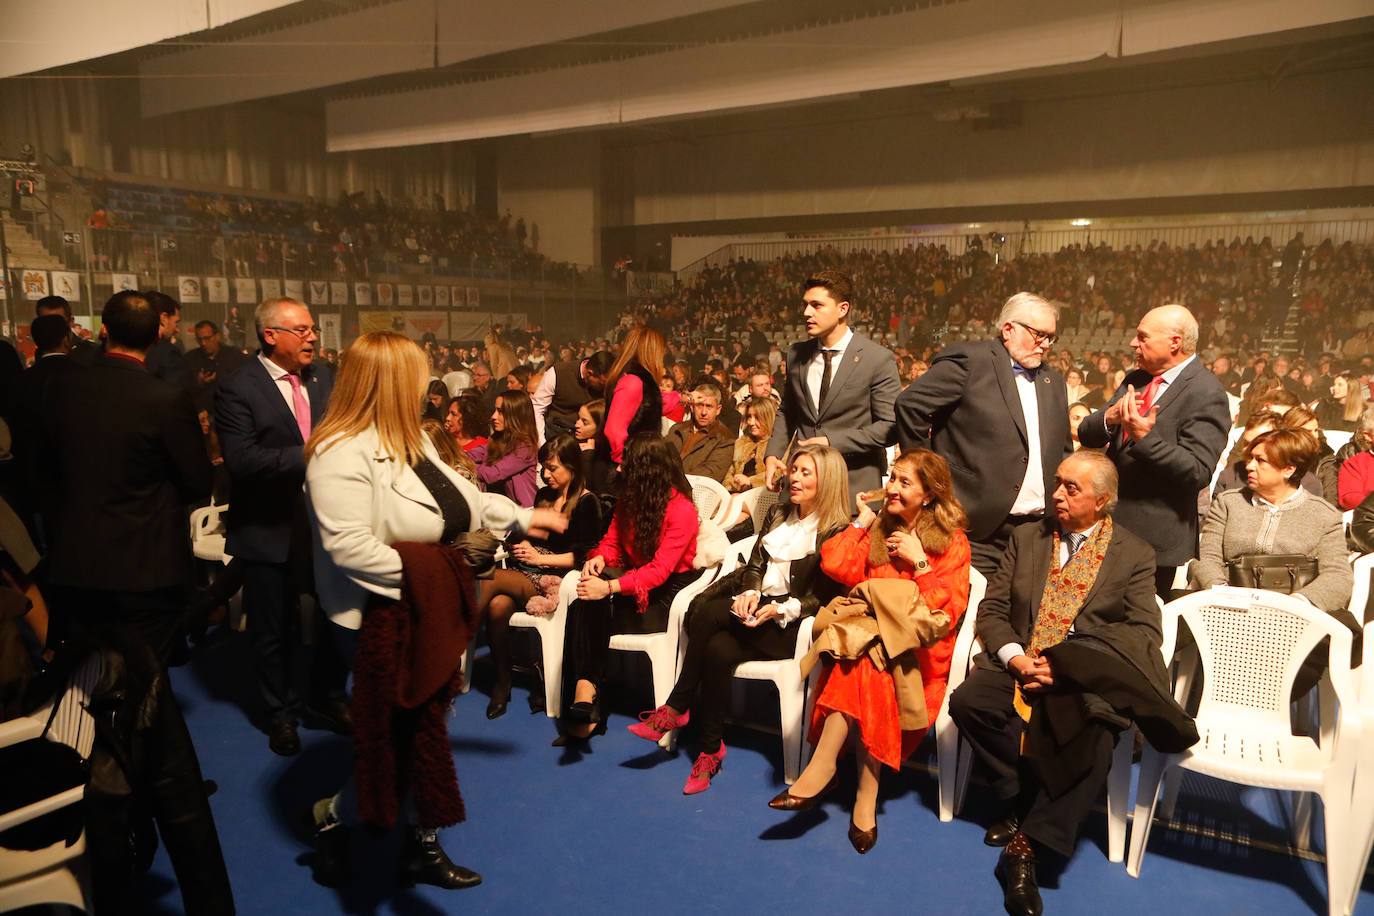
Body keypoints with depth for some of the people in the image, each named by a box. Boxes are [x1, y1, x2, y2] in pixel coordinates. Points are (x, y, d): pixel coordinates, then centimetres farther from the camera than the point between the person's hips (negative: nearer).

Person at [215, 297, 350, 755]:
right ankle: (280, 713, 33)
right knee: (273, 631, 12)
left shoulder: (323, 378, 5)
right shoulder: (237, 389, -12)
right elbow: (242, 459, -22)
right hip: (271, 529, -4)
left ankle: (326, 700, 37)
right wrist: (309, 455, -28)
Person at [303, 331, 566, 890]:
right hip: (384, 618, -9)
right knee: (406, 733, 1)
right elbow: (349, 548, -30)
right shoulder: (342, 455, -23)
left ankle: (422, 846, 33)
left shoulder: (408, 440, 8)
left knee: (426, 725, 17)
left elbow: (459, 497, 17)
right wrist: (418, 574, -23)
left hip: (430, 612, 9)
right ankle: (330, 816, 29)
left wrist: (521, 518, 20)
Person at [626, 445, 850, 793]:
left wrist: (779, 610, -20)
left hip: (791, 622, -6)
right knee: (718, 649, -28)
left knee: (708, 615, -28)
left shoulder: (838, 533, -3)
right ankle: (710, 750, -18)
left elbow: (824, 598, -7)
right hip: (755, 607, 6)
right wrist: (750, 591, -7)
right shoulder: (777, 515, 19)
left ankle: (675, 709, -13)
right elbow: (755, 564, 15)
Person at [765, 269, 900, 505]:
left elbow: (891, 426, -10)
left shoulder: (879, 359, -8)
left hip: (855, 487, -4)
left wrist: (832, 441, -18)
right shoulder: (796, 354, 8)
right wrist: (772, 454, 3)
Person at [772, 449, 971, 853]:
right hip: (870, 634, 3)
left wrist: (919, 562, -12)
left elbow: (948, 611, -7)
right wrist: (862, 522, 5)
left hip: (917, 649, -3)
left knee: (868, 661, -35)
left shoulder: (952, 542, 4)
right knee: (867, 668, -32)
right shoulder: (879, 529, 17)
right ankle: (865, 797, -29)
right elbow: (835, 565, 1)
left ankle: (823, 764, -30)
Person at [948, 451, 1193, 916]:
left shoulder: (1135, 555, 9)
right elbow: (991, 610, 10)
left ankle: (1026, 842, -21)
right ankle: (1024, 800, -5)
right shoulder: (1026, 538, 15)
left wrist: (1069, 661, -15)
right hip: (1018, 665, 2)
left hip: (1088, 678, -2)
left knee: (1095, 735, -34)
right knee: (967, 702, -28)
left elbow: (1145, 632, -2)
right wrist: (1016, 658, -11)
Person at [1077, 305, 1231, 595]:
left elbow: (1198, 472, -19)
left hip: (1155, 538, -7)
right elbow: (1086, 435, 9)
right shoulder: (1135, 380, 13)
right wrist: (1109, 417, -12)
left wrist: (1145, 437, -26)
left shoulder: (1207, 395, -11)